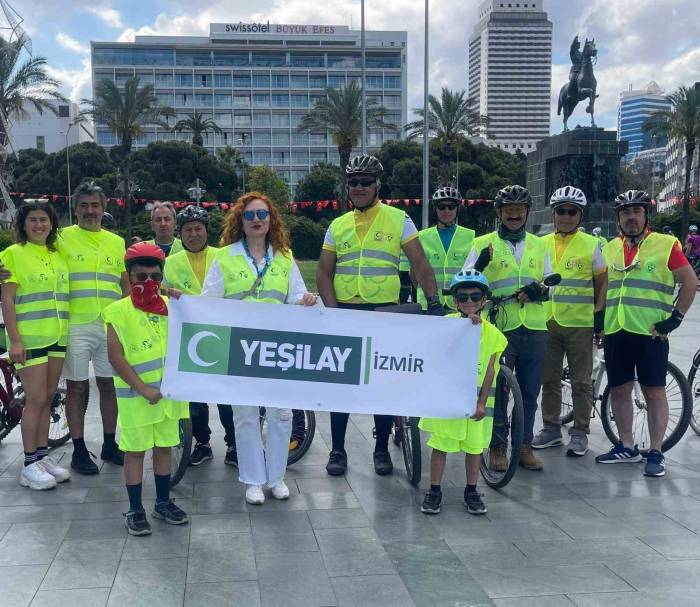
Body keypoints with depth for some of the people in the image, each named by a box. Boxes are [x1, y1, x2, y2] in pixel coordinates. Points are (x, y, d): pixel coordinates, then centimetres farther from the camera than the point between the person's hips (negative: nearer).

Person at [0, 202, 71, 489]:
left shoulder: (58, 255, 13)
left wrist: (69, 332, 13)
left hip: (58, 336, 6)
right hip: (29, 337, -6)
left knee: (47, 398, 10)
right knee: (35, 399, -5)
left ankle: (43, 456, 19)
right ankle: (29, 465, 4)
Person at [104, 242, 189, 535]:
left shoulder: (172, 306, 6)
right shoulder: (118, 312, -8)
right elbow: (116, 357, -12)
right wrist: (143, 388, -16)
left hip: (168, 393, 4)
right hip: (136, 396, -4)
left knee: (164, 447, 14)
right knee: (135, 450, 5)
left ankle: (163, 502, 29)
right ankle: (135, 510, 16)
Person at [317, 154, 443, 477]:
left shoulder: (398, 220, 0)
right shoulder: (338, 226, 8)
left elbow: (420, 263, -5)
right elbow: (324, 272, 6)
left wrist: (433, 301, -18)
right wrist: (332, 308, -8)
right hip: (345, 312, 2)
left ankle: (382, 449, 20)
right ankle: (337, 449, 16)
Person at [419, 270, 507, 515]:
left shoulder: (492, 333, -1)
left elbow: (490, 371, -3)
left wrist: (482, 403, -9)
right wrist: (466, 323, -31)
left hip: (476, 399, 1)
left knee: (474, 445, 10)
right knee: (440, 443, 4)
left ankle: (471, 491, 25)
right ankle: (434, 491, 16)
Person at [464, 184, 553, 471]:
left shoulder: (538, 245, 14)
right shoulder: (483, 244, 3)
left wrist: (539, 291, -7)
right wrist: (480, 264, -22)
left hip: (534, 329, 4)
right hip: (499, 328, -3)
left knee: (530, 391, 9)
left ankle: (524, 445, 21)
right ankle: (497, 447, 12)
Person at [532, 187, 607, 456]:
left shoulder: (591, 244, 0)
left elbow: (602, 283, 2)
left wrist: (600, 314, -5)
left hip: (580, 323, -3)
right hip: (547, 323, 3)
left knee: (581, 382, 3)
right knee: (549, 380, 10)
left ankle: (580, 432, 13)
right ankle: (551, 429, 22)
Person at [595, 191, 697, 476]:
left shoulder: (665, 245, -2)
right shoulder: (610, 248, 13)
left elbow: (690, 281, -2)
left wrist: (676, 316, -7)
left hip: (650, 333, -5)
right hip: (615, 333, 5)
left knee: (654, 392, 0)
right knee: (619, 390, 10)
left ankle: (655, 453, 7)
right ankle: (627, 447, 22)